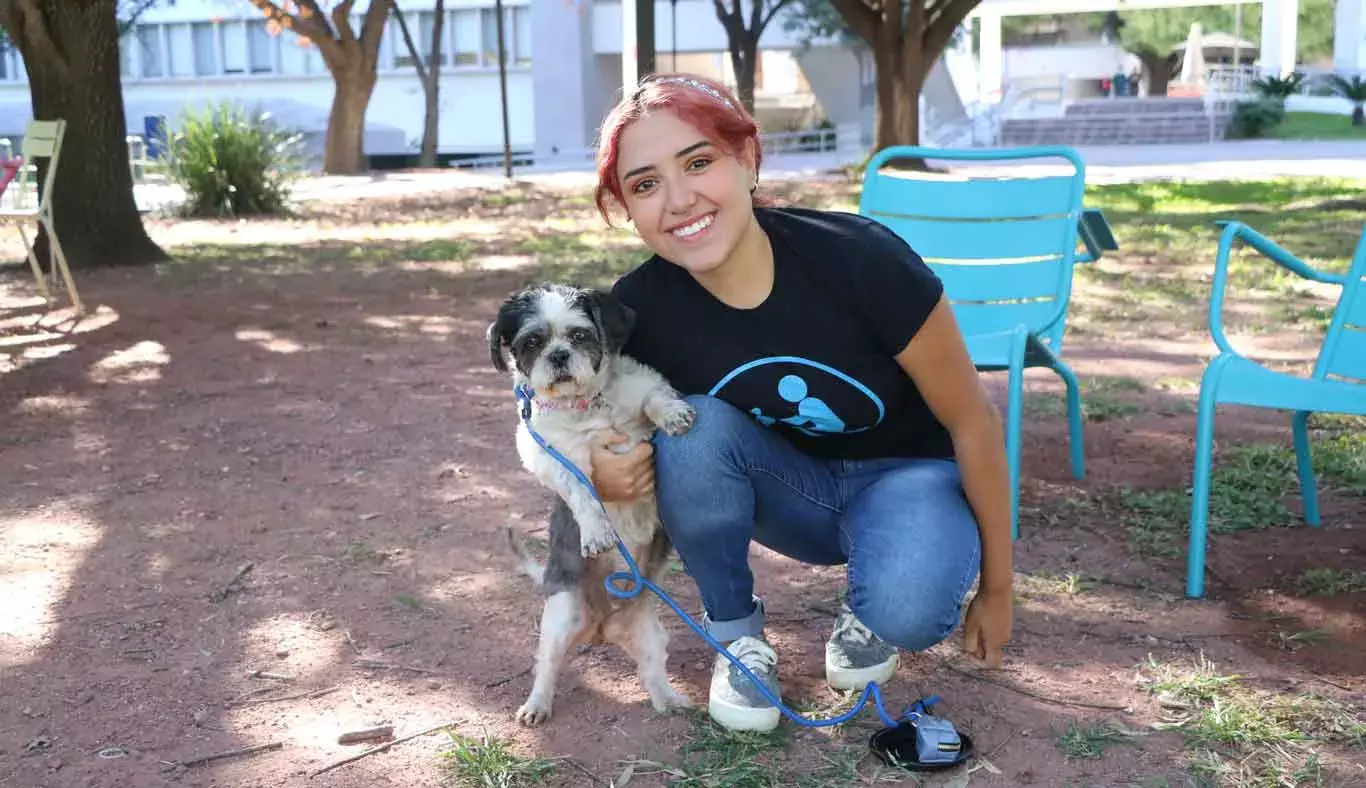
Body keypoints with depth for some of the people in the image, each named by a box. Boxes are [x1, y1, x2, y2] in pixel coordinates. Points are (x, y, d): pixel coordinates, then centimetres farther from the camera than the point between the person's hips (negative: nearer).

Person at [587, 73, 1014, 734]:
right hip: (792, 487, 3)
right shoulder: (639, 308, -21)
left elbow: (972, 419, -17)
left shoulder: (859, 258, -30)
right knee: (691, 428, -29)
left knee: (909, 608, -34)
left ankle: (866, 616, 5)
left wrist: (996, 587, -6)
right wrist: (605, 476, -29)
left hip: (906, 475, -2)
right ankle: (736, 635, -4)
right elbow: (618, 442, -2)